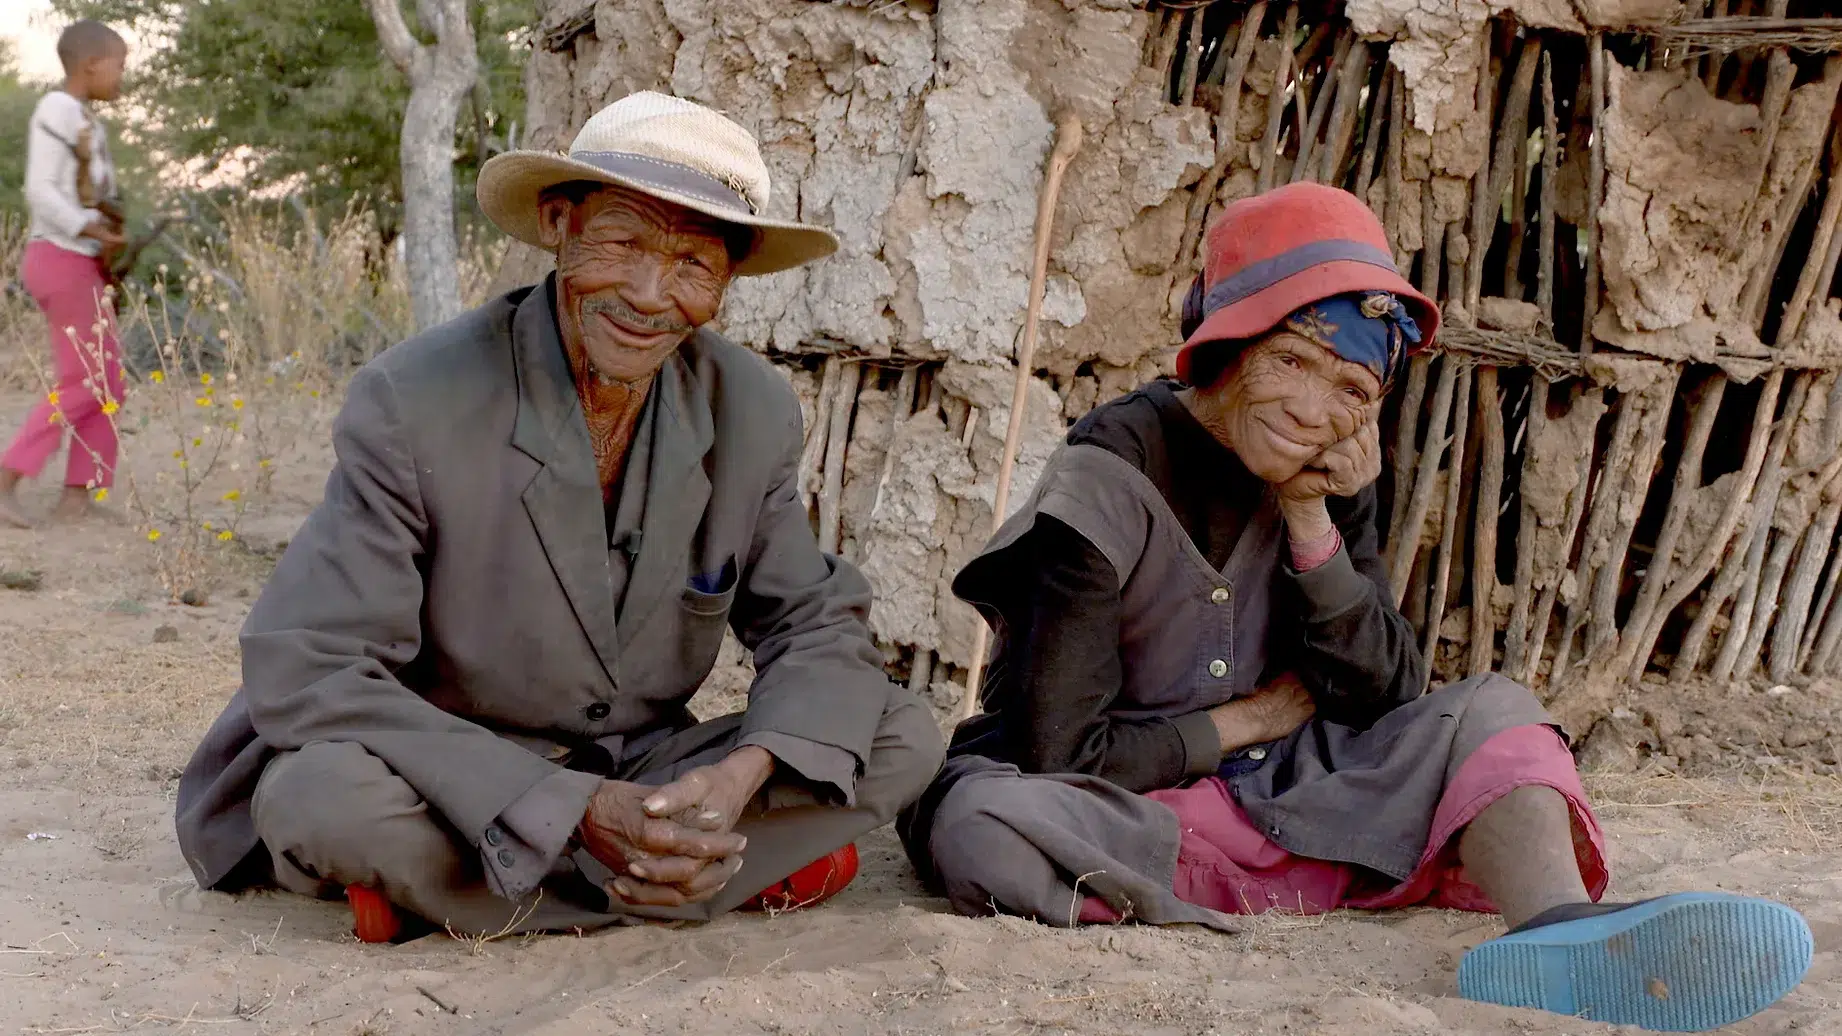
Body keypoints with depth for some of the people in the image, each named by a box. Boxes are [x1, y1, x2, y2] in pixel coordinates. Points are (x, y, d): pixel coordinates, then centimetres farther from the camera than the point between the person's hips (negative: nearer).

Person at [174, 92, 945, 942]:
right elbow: (307, 675, -24)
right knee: (322, 794, -36)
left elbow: (818, 625, 1)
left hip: (644, 779, 5)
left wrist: (744, 773, -24)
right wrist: (576, 811, -32)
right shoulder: (411, 403, -19)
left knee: (904, 740, -14)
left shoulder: (754, 414, -5)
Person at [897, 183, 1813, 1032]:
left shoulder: (1325, 477, 3)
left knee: (1490, 713, -12)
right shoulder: (1109, 482, -15)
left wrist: (1311, 524, -11)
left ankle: (1562, 933, -43)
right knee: (978, 824, -37)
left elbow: (1390, 699, 0)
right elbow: (1065, 755, -18)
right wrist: (1250, 720, -6)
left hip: (1287, 799, 6)